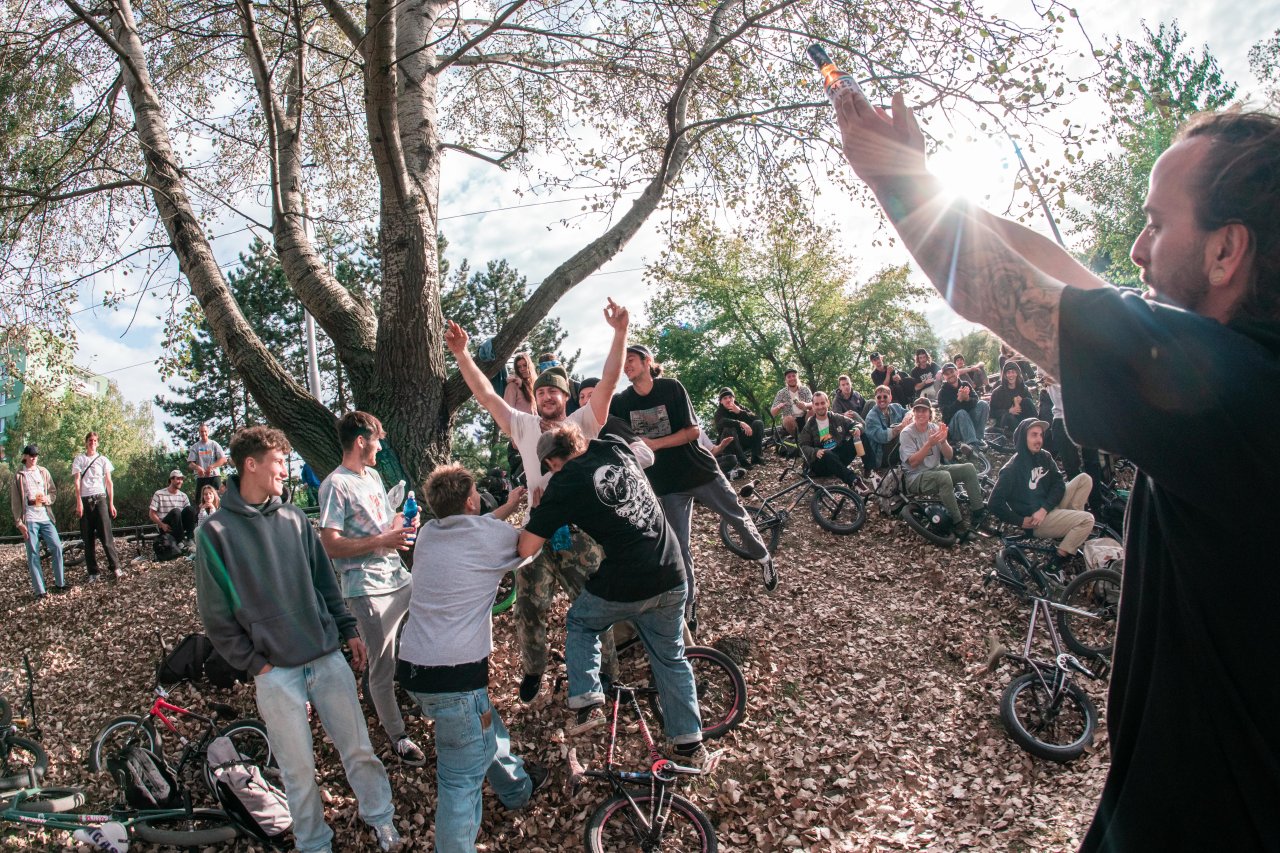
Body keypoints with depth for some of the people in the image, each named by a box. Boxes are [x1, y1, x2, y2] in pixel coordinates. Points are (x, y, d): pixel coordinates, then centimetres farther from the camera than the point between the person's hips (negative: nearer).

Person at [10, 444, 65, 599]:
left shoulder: (43, 472, 10)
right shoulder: (19, 476, 2)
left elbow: (53, 492, 14)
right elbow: (15, 501, 1)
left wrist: (47, 499, -9)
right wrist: (19, 522, -5)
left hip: (45, 516, 3)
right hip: (29, 519, -3)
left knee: (57, 547, -4)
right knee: (33, 554, -2)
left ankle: (59, 583, 10)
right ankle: (39, 590, 1)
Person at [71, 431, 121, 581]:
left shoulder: (103, 460, 12)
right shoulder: (79, 460, 10)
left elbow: (109, 482, 10)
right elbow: (76, 481, 2)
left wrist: (111, 503, 4)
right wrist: (79, 502, -9)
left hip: (100, 499, 0)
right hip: (85, 501, 0)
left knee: (106, 535, -8)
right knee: (88, 538, 2)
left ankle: (115, 567, -6)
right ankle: (92, 572, 5)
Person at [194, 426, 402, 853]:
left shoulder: (294, 518, 5)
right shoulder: (215, 531, -7)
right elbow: (216, 615, -4)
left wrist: (349, 629, 9)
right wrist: (254, 662, -7)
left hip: (329, 658, 3)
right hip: (276, 672, -3)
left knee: (359, 750, 11)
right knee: (299, 770, 9)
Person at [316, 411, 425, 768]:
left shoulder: (373, 476, 14)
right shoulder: (336, 485, -13)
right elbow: (332, 545, -19)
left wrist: (403, 522, 1)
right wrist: (382, 541, -23)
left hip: (399, 576, 8)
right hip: (368, 590, -8)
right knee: (383, 666, 2)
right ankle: (397, 736, 18)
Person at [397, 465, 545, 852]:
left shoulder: (428, 532, 7)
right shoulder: (493, 535, -11)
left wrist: (508, 507, 35)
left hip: (414, 665, 9)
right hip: (455, 675, -9)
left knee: (485, 729, 30)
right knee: (462, 778, 1)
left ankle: (517, 787, 51)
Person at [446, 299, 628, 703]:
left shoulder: (581, 423, -1)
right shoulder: (524, 426, 7)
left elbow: (608, 382, -13)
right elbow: (485, 394, 3)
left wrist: (620, 333, -24)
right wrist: (461, 353, -5)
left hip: (580, 534, -2)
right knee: (528, 611, 9)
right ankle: (533, 670, 31)